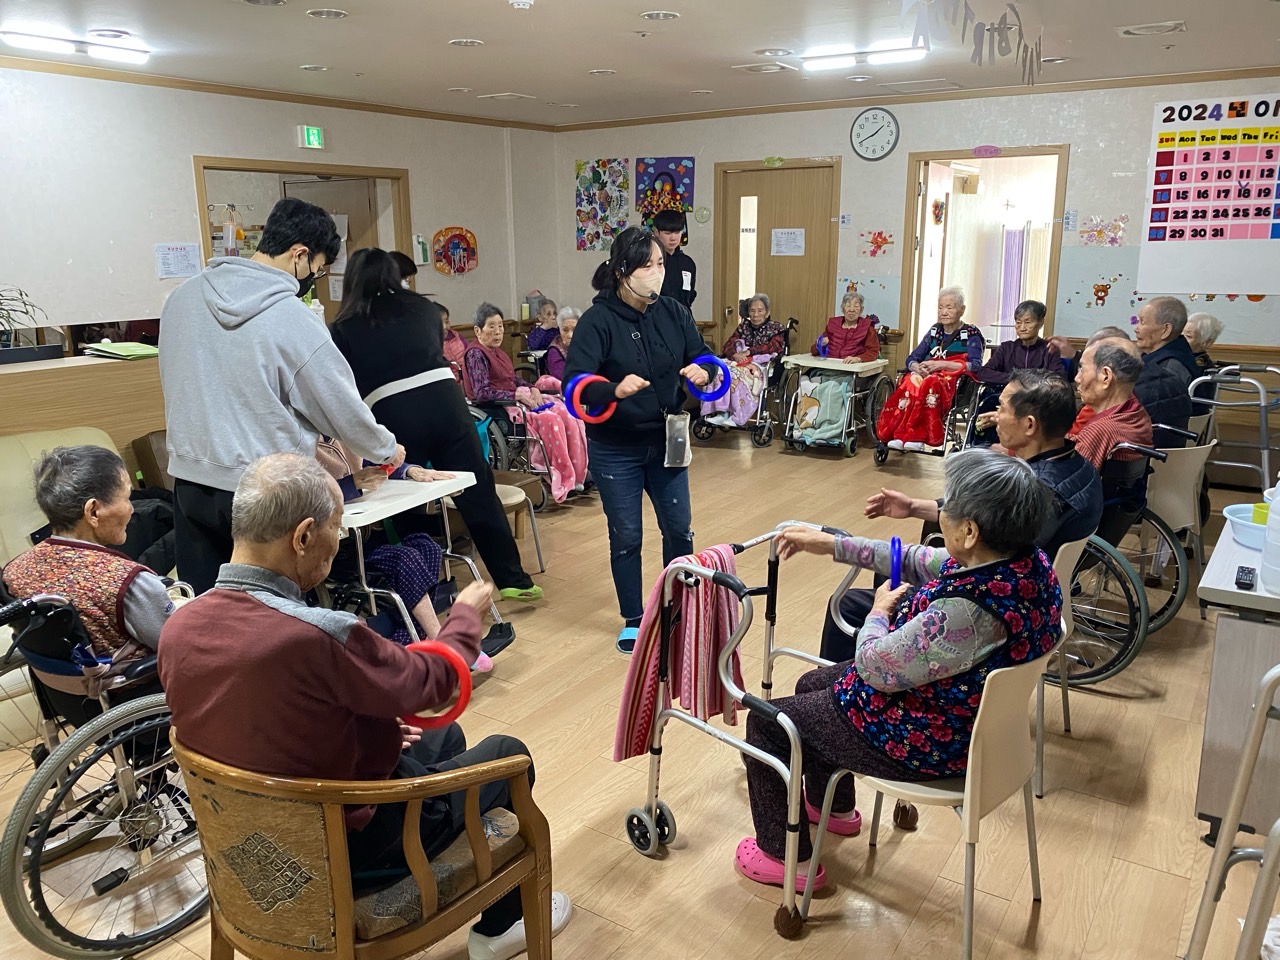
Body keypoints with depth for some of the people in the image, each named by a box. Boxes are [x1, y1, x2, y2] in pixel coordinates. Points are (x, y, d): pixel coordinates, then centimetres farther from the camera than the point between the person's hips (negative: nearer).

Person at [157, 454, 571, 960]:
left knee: (444, 737, 27)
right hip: (353, 839, -7)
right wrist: (466, 613, 3)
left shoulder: (177, 629, -12)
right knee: (508, 754, 16)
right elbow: (433, 680, -17)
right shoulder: (319, 636, -36)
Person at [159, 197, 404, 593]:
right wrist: (387, 449, 11)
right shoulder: (295, 321, -16)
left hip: (188, 479, 6)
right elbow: (343, 410, -7)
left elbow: (178, 384, 14)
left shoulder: (183, 296, 3)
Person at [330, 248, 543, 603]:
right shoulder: (423, 307, 18)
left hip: (393, 416, -2)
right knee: (479, 494, 8)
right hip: (444, 401, 2)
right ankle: (514, 580, 15)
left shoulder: (344, 329, 10)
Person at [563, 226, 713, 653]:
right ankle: (633, 621, 26)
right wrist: (616, 389, -43)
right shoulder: (597, 321, -15)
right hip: (615, 449, -3)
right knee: (626, 537, 8)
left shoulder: (674, 313, -3)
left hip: (666, 442, 4)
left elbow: (702, 360, 4)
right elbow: (575, 385, -24)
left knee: (679, 529, 13)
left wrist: (702, 373, -20)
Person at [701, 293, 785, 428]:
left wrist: (748, 352, -17)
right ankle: (722, 413, -37)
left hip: (761, 365, -4)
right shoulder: (743, 326, 21)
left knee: (739, 375, -38)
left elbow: (773, 347, -8)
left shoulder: (776, 329, 11)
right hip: (740, 362, 4)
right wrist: (735, 354, -15)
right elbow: (728, 345, 9)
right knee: (720, 372, -30)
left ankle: (737, 417, -40)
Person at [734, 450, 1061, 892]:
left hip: (928, 743, -9)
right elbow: (922, 562, 2)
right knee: (813, 683, 28)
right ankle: (834, 807, 50)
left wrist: (879, 612, -5)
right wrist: (833, 545, 4)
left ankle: (788, 858, 25)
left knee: (765, 723, 7)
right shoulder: (1028, 561, -12)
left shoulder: (966, 611, -40)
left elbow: (873, 668, -25)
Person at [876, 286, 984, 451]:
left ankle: (916, 436, -42)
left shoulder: (971, 334, 6)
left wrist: (942, 364, -17)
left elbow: (976, 366, -8)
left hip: (953, 383, -4)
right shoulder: (935, 330, 21)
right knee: (911, 382, -33)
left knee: (930, 384, -39)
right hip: (927, 374, 4)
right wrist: (918, 368, -9)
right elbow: (912, 358, 16)